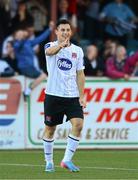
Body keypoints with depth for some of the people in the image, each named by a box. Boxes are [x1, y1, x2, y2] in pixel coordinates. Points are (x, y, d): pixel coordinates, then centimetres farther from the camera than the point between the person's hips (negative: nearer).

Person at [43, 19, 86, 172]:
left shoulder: (77, 50, 8)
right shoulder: (50, 46, -2)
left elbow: (80, 74, 11)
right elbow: (50, 51, -29)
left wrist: (81, 96, 3)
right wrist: (61, 45, -52)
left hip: (72, 96, 2)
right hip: (53, 95, -2)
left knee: (78, 124, -16)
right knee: (50, 129, 6)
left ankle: (67, 160, -9)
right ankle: (49, 161, 22)